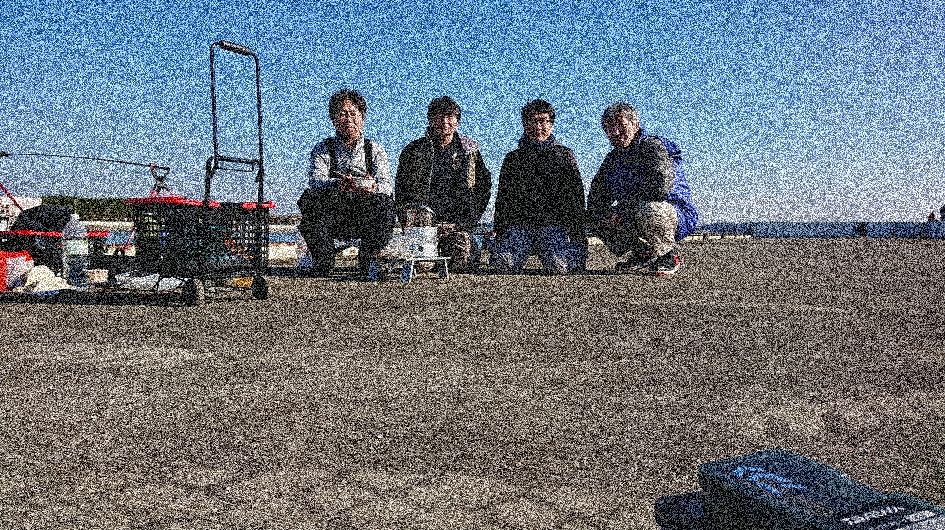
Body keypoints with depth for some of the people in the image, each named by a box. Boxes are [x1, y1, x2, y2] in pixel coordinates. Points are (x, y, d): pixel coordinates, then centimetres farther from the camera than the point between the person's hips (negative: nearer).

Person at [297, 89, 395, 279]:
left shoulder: (374, 150, 7)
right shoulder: (322, 149, 5)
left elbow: (387, 185, -8)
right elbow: (315, 180, -14)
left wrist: (373, 187, -33)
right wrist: (338, 184, -37)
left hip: (366, 219, 0)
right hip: (332, 217, 0)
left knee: (384, 202, -30)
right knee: (309, 197, -29)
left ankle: (367, 259, -8)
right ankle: (323, 261, -8)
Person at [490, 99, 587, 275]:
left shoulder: (564, 156, 14)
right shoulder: (513, 158, 19)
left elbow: (576, 197, 8)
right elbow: (502, 199, 19)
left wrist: (578, 236, -4)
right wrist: (499, 234, 6)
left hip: (554, 223, -1)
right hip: (519, 222, 1)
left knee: (557, 266, -28)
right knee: (503, 263, -27)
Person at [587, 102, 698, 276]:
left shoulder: (653, 146, -15)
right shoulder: (613, 158, 10)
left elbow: (661, 185, -33)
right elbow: (597, 193, 12)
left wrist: (624, 207, -27)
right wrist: (601, 214, -11)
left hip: (679, 217, -8)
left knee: (645, 209, -39)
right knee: (596, 217, -5)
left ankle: (670, 255, -12)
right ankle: (642, 255, 6)